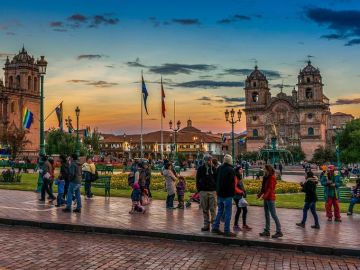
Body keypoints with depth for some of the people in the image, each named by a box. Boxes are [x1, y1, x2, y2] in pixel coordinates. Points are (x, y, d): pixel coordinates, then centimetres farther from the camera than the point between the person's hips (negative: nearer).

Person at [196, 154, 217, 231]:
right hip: (203, 191, 0)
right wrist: (198, 190, -2)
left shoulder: (214, 168, 6)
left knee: (213, 209, -2)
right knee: (205, 210, 6)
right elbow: (198, 180, 5)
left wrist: (216, 188, 0)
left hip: (213, 191, 0)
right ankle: (206, 225, 14)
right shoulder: (200, 168, 4)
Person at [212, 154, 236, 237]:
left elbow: (216, 180, 15)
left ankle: (215, 227, 20)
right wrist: (233, 192, -3)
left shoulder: (219, 168, 7)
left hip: (219, 193, 7)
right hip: (228, 194, -7)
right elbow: (232, 183, -16)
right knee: (228, 213, -1)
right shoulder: (230, 170, -15)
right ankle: (227, 231, 2)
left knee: (220, 211, 18)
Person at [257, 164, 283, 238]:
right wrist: (260, 194, 15)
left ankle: (279, 231, -4)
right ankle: (267, 231, 20)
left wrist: (265, 195, -32)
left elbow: (270, 188, -21)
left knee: (273, 214, -8)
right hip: (266, 198, 9)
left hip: (270, 198, -9)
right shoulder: (266, 177, 15)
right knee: (267, 215, 13)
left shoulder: (272, 177, -11)